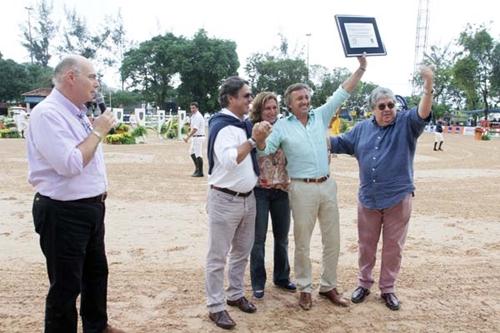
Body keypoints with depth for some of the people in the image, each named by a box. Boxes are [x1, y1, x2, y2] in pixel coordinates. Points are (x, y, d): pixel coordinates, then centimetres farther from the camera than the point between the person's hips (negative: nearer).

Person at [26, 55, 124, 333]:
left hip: (91, 208, 10)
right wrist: (98, 131, -18)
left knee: (97, 272, 23)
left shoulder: (77, 112, 9)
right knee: (66, 285, 5)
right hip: (64, 214, -10)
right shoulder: (47, 113, -19)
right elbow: (70, 164, -28)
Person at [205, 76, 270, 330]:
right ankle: (216, 307, 13)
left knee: (242, 251, 19)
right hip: (225, 200, -8)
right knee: (218, 256, 2)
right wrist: (253, 140, -31)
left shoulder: (245, 123, 10)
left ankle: (236, 294, 35)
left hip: (248, 198, 9)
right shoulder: (221, 125, -16)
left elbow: (257, 155, 19)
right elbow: (229, 160, -30)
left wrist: (261, 139, 4)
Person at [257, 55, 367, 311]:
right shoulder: (282, 125, 0)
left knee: (332, 240, 11)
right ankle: (305, 289, 22)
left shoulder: (320, 116, 9)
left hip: (327, 185, 4)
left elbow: (342, 93, 10)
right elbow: (265, 150, -7)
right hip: (302, 189, -4)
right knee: (302, 243, 6)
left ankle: (328, 286, 27)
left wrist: (360, 69, 6)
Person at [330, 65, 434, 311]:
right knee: (366, 245, 15)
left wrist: (428, 87, -41)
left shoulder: (406, 123, -5)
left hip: (398, 198, -3)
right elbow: (339, 143, 16)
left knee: (393, 247, 9)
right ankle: (364, 284, 32)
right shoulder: (362, 128, 8)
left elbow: (423, 114, -25)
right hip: (367, 199, 3)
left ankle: (388, 289, 26)